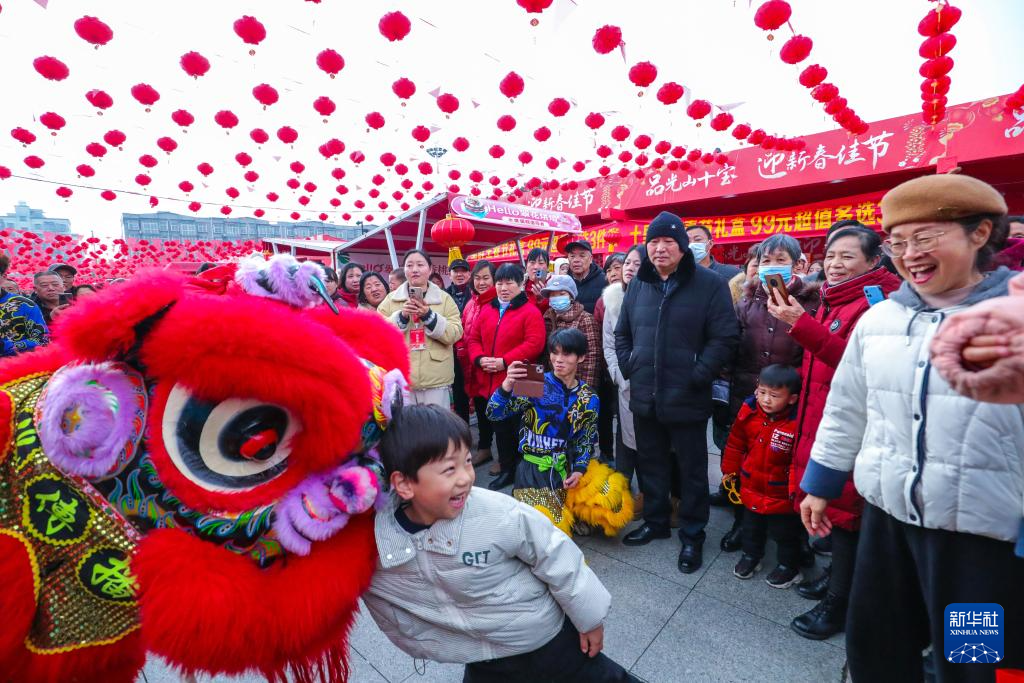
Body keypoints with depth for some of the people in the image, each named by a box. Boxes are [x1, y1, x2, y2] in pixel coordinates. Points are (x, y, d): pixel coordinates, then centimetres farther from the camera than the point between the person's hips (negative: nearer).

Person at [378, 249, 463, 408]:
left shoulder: (444, 298, 6)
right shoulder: (390, 299, 9)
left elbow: (455, 333, -4)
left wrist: (429, 315, -16)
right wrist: (401, 316, -15)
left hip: (436, 380, -1)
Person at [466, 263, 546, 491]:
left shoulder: (530, 312, -6)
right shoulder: (486, 310, 13)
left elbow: (534, 344, -17)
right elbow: (473, 338, 12)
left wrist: (504, 362, -21)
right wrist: (479, 358, -9)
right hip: (489, 383, 6)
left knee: (518, 428, 5)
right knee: (499, 428, 15)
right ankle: (506, 470, 29)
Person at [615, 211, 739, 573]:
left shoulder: (710, 284, -7)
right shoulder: (638, 284, 9)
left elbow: (724, 338, -11)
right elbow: (622, 333, 15)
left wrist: (696, 377, -17)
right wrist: (629, 367, 4)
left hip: (687, 400, -4)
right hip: (644, 397, 5)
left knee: (692, 469, 11)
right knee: (650, 463, 18)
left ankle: (692, 536, 30)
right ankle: (655, 522, 39)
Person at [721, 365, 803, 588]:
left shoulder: (797, 423, -26)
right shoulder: (749, 412, -12)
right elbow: (735, 443, 2)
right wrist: (729, 470, 9)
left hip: (782, 495, -4)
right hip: (751, 488, 4)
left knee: (785, 533, 18)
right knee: (751, 527, 24)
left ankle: (789, 566, 40)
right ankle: (750, 556, 46)